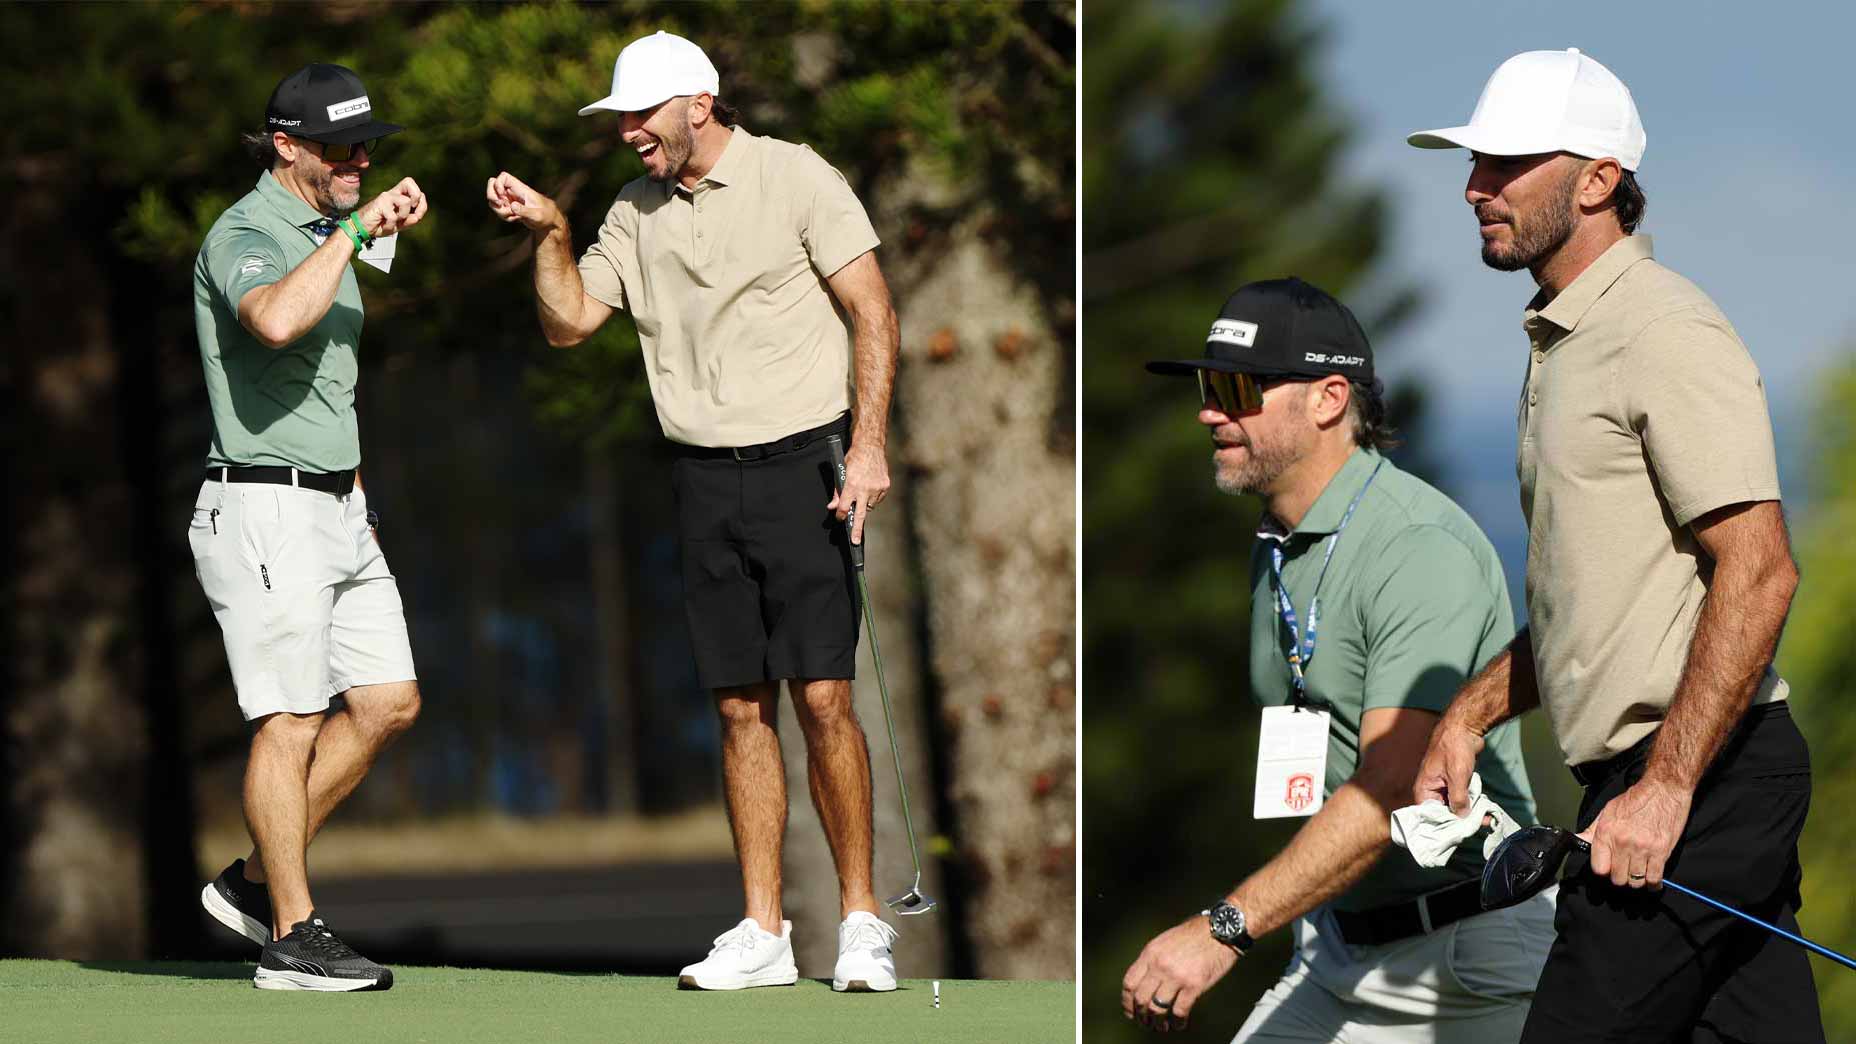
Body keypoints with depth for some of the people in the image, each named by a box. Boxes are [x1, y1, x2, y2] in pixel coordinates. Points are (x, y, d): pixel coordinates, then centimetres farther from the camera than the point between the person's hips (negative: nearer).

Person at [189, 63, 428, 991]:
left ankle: (256, 881, 16)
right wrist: (356, 230, -30)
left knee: (387, 703, 7)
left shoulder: (323, 235, 17)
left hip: (335, 507, 10)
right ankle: (293, 938, -3)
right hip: (263, 508, -10)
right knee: (291, 722, -8)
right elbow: (277, 321, -37)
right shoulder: (244, 236, -13)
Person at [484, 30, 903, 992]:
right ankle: (762, 932, 6)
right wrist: (549, 232, -2)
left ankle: (861, 920, -1)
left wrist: (869, 443, -14)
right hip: (702, 478, 5)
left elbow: (873, 313, -5)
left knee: (822, 697, -9)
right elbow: (568, 322, 14)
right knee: (740, 709, 4)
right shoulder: (636, 212, 12)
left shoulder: (796, 179, -4)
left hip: (800, 465, -5)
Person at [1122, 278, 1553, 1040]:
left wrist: (1226, 928, -34)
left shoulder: (1421, 550, -19)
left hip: (1463, 960, -8)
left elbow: (1391, 790, -27)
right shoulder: (1275, 550, 12)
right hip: (1331, 961, 8)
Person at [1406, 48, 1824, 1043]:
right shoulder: (1564, 343, 20)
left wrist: (1664, 788, -22)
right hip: (1652, 773, 10)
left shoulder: (1666, 332, -13)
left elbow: (1758, 573, -20)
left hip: (1704, 776, -10)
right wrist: (1470, 715, 17)